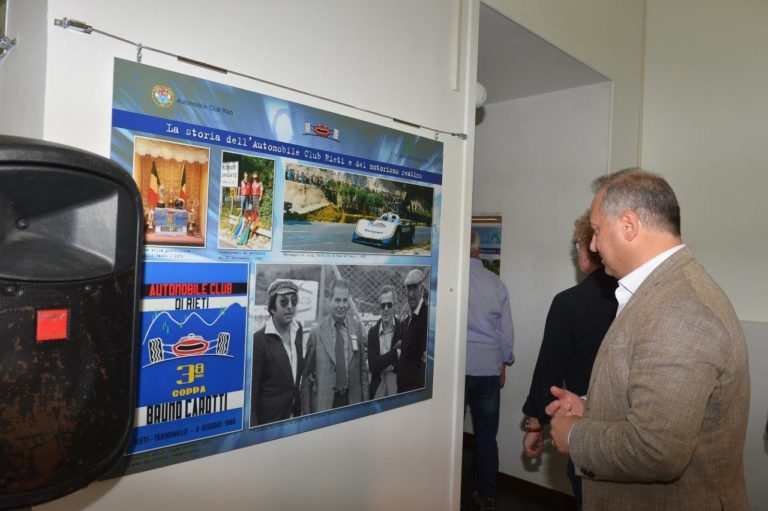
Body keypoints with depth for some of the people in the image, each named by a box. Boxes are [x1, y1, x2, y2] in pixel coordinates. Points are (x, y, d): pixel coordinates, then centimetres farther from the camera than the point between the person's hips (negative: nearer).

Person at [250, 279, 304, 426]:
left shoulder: (298, 329, -1)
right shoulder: (259, 340, -21)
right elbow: (251, 390, -17)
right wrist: (253, 428, -16)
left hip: (294, 411, 6)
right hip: (269, 417, -6)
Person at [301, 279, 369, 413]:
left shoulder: (358, 327, -2)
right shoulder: (316, 333, -8)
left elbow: (363, 368, 4)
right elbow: (307, 376, -1)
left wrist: (365, 402, 5)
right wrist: (306, 412, 1)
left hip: (352, 401, 2)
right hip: (323, 403, -2)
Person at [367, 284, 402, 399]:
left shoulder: (402, 328, -5)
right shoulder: (373, 332, 2)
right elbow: (372, 366, -6)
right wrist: (395, 353, -15)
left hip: (397, 385, -2)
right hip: (377, 387, 2)